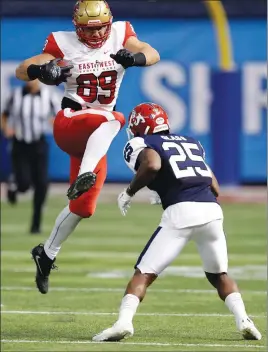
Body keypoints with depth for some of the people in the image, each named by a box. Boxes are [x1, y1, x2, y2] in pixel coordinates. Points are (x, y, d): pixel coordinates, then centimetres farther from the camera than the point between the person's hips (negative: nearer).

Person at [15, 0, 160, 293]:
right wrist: (41, 71, -34)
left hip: (94, 135, 5)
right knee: (111, 120, -38)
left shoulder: (120, 34, 0)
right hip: (69, 122, -5)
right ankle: (84, 177, -54)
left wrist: (135, 57, -38)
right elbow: (20, 71, -10)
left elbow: (153, 55, -14)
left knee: (83, 207, 7)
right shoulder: (64, 44, -7)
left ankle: (47, 254, 25)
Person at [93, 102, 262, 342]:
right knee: (219, 275, 23)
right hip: (212, 209, 5)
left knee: (144, 274, 1)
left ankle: (124, 322, -17)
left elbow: (152, 165, -14)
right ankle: (243, 320, 4)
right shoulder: (192, 143, 29)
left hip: (181, 212, -5)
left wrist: (129, 193, 1)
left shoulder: (141, 144, 11)